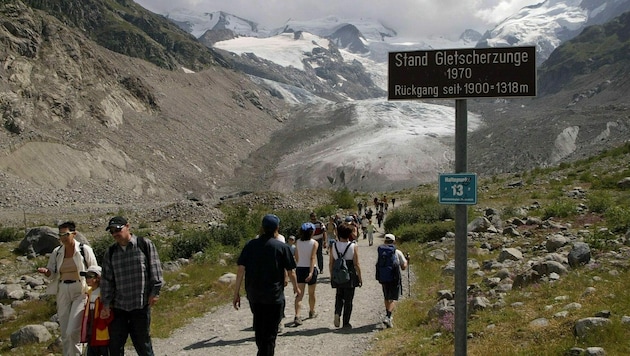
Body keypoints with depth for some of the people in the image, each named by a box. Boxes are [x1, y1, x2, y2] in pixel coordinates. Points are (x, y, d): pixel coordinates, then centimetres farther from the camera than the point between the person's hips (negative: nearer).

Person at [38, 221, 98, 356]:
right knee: (64, 333, 8)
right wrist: (45, 271, -11)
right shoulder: (57, 252, 5)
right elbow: (51, 272, 12)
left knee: (73, 331, -14)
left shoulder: (85, 250, -7)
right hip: (63, 292, 5)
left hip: (80, 292, -5)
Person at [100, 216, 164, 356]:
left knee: (142, 341, 4)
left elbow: (155, 269, 0)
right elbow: (106, 280, 11)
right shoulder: (110, 252, 10)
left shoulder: (145, 244, -1)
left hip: (141, 304, -4)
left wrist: (155, 292, -5)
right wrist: (106, 304, 7)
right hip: (118, 305, 4)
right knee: (115, 344, 4)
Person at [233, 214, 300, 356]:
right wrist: (296, 287, 15)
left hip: (254, 295, 4)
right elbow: (291, 272, -4)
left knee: (259, 327, 23)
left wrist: (236, 293, 1)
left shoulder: (250, 245, -1)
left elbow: (241, 270, -5)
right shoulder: (282, 247, -8)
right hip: (274, 296, -4)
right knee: (270, 332, 4)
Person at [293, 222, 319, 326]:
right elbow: (312, 258, -18)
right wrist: (311, 272, -22)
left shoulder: (298, 242, 0)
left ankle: (297, 316, -17)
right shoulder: (314, 243, -9)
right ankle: (312, 312, 37)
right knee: (311, 293, 18)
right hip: (310, 269, -2)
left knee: (300, 294, -1)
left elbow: (296, 258, 6)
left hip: (299, 269, 2)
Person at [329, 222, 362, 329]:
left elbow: (331, 263, 3)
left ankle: (337, 313, -2)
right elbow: (356, 264, -10)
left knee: (339, 295, 22)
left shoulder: (333, 246, -2)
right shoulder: (354, 247, -11)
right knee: (348, 299, 9)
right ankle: (346, 322, 12)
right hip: (350, 276, -3)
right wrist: (360, 278, 0)